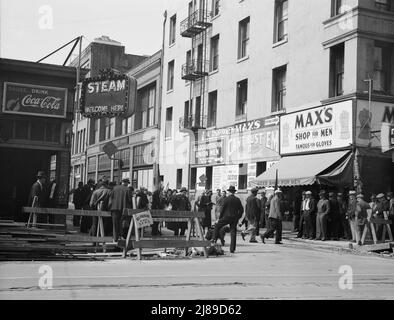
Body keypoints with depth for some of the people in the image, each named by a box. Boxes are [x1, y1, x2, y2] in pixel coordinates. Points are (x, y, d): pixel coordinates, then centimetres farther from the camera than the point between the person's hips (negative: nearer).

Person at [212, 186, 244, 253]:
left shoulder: (227, 199, -8)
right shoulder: (237, 200, 4)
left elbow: (223, 208, -6)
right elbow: (241, 210, 8)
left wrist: (220, 217, 4)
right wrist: (238, 217, 18)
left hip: (227, 217, -4)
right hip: (235, 218, 4)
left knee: (217, 226, 15)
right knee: (233, 232, 5)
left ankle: (215, 239, 7)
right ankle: (232, 249, 3)